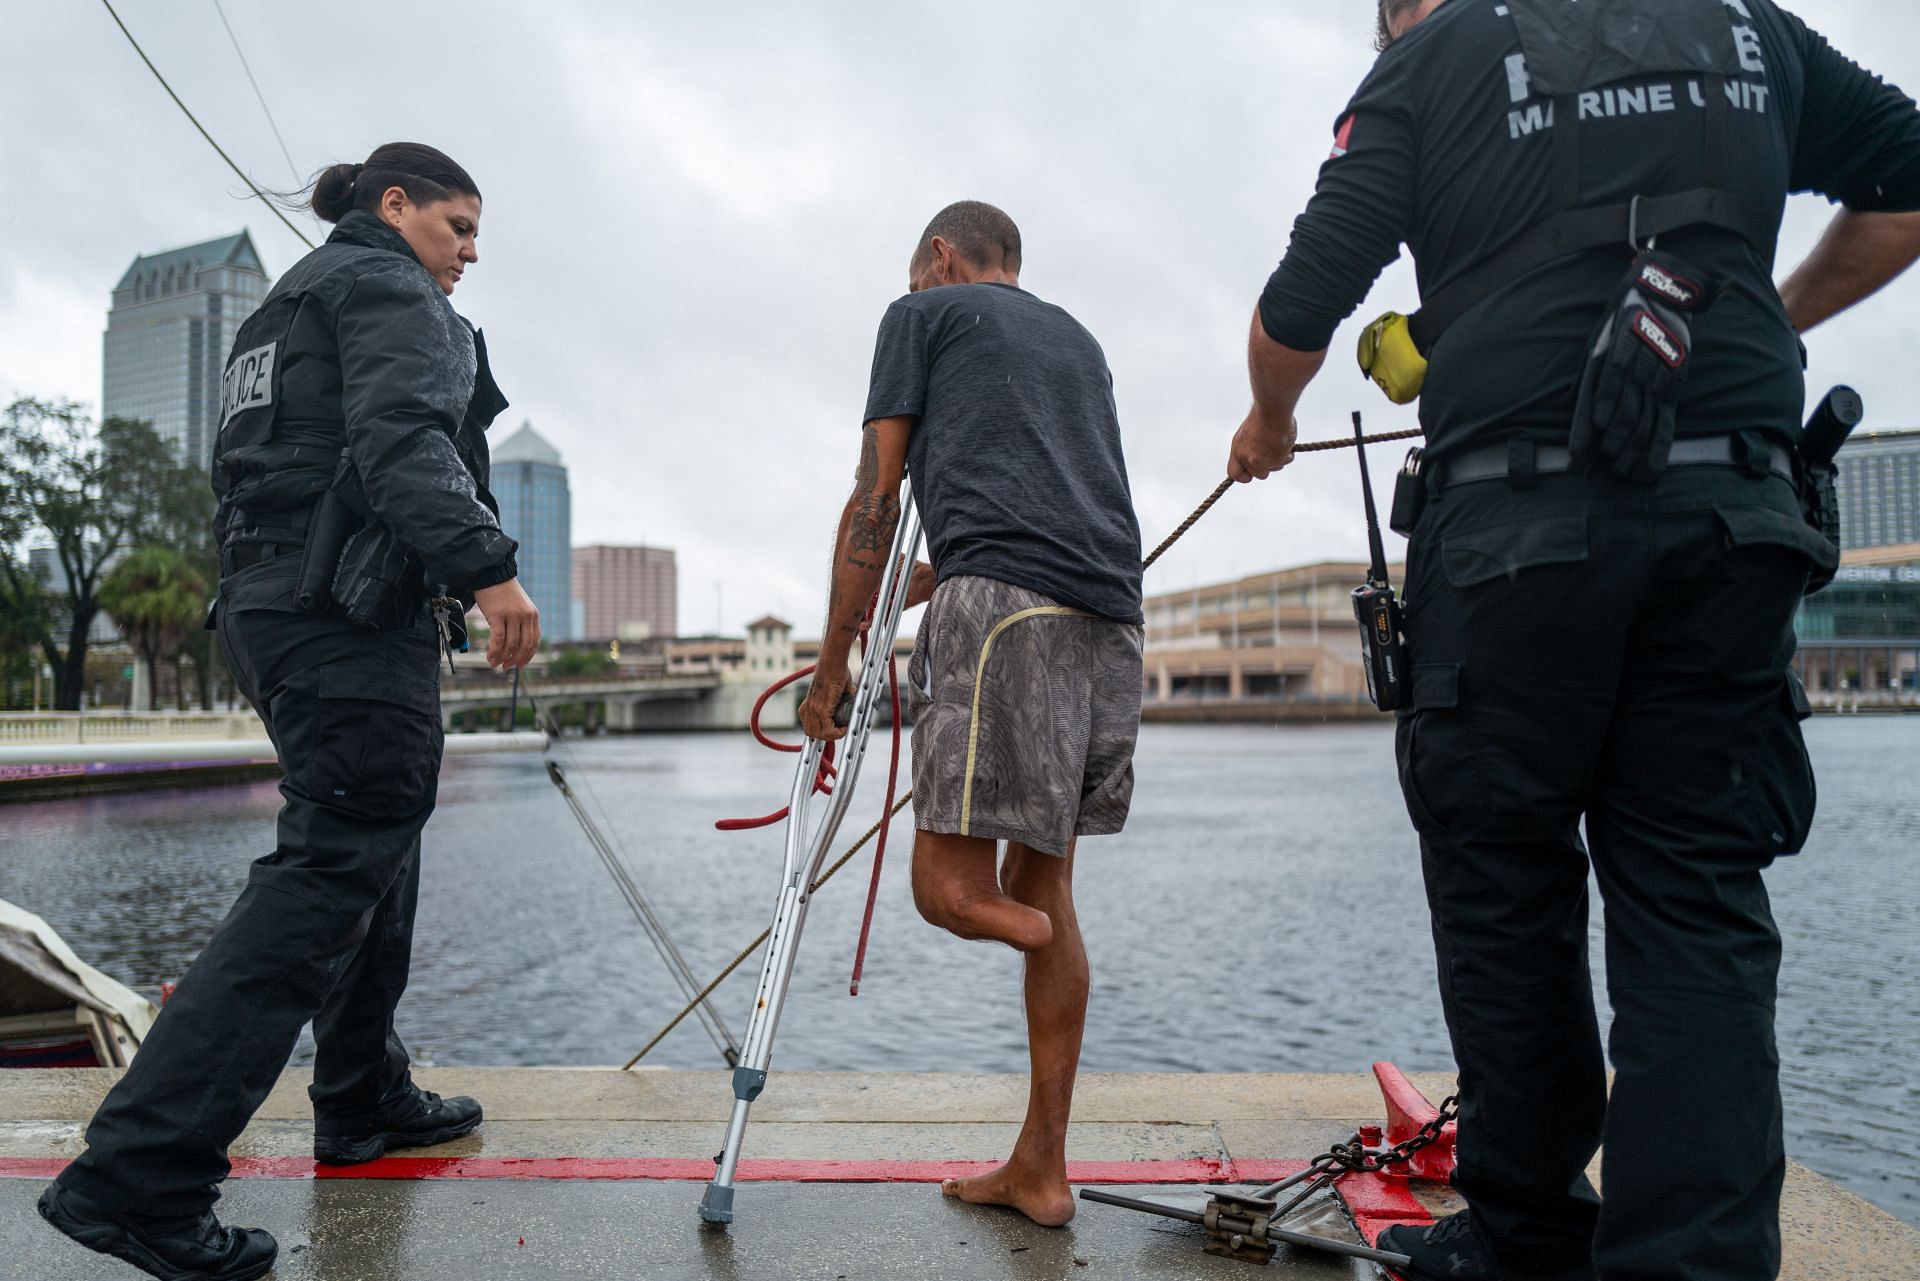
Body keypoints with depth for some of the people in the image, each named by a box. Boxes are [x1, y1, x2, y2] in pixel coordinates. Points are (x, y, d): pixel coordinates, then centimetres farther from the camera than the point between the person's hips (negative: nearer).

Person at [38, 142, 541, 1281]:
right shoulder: (388, 286, -2)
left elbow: (253, 471, 25)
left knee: (377, 857, 18)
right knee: (331, 869, -13)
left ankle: (365, 1102, 28)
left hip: (274, 606, 11)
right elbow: (399, 437, -21)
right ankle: (138, 1176, -15)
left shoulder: (289, 307, 27)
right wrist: (487, 565, -29)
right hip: (355, 608, -11)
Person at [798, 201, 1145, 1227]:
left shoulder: (923, 311, 16)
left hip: (1002, 604, -7)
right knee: (1037, 886, 11)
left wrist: (831, 663, 13)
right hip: (1111, 615, 7)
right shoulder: (1077, 340, 33)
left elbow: (875, 500, 9)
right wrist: (901, 600, 45)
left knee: (953, 887, -7)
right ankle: (1040, 1170, 16)